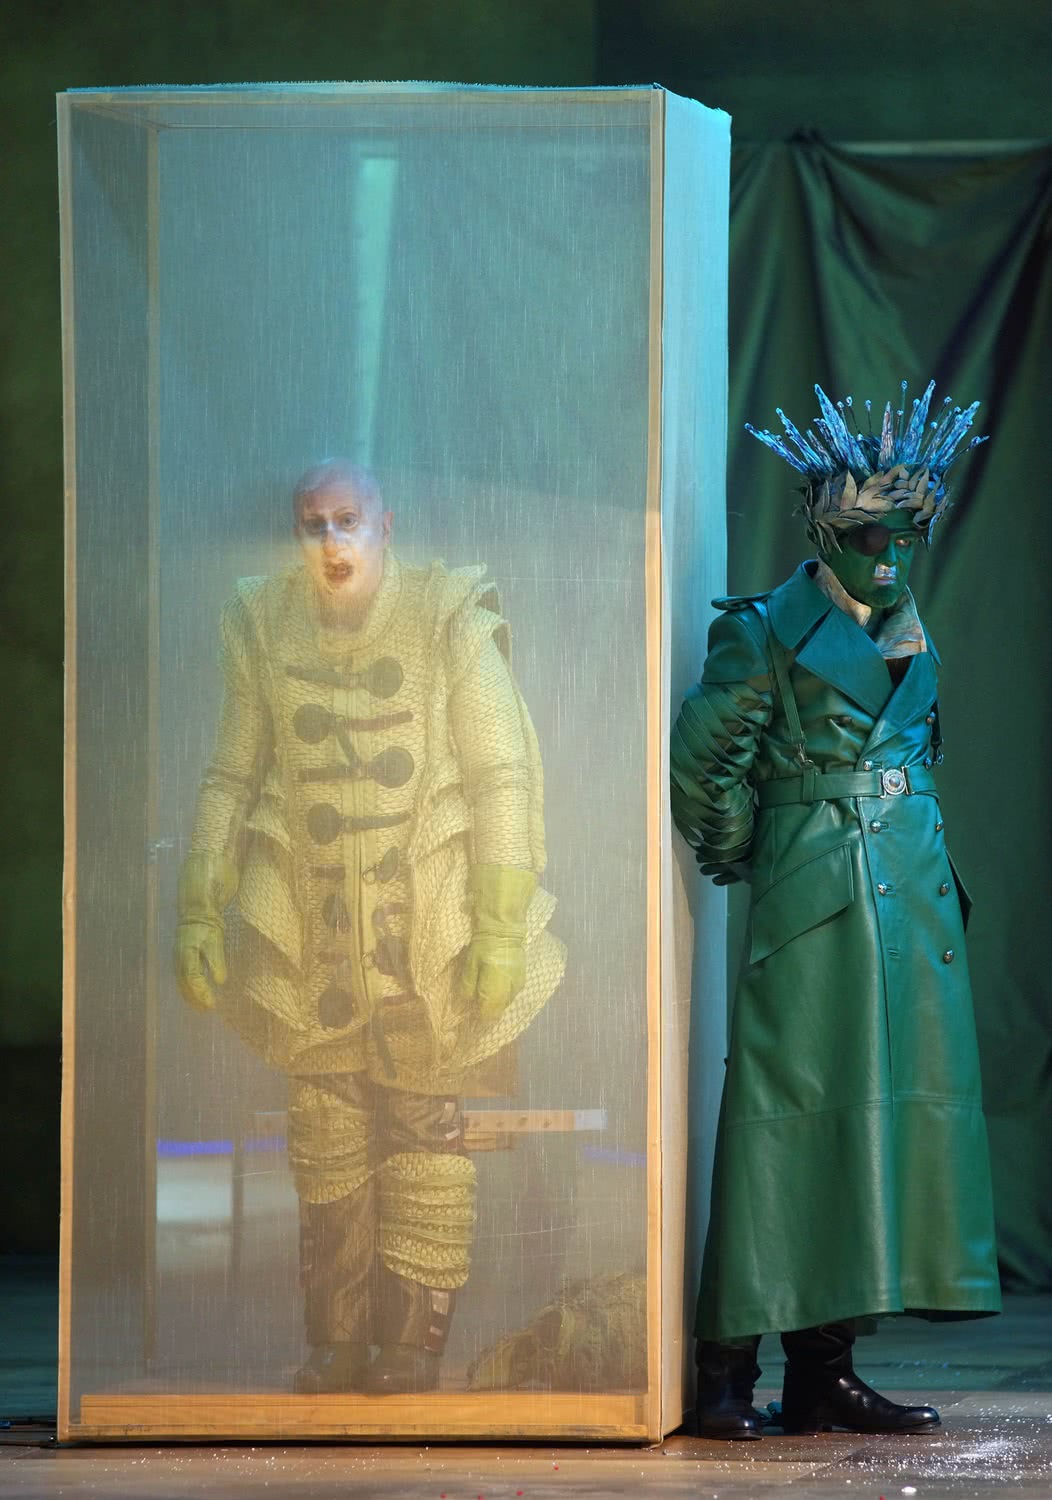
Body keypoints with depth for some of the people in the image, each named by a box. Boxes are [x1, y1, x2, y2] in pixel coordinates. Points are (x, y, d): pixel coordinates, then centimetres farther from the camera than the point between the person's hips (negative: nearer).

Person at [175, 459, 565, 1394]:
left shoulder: (449, 617, -8)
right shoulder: (266, 628, 2)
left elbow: (503, 774, -7)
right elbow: (232, 780, 10)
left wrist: (501, 925, -11)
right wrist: (200, 908, 4)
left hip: (428, 927, -3)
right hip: (310, 927, 3)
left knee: (424, 1130, 1)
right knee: (324, 1137, 6)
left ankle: (416, 1347, 8)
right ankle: (337, 1348, 14)